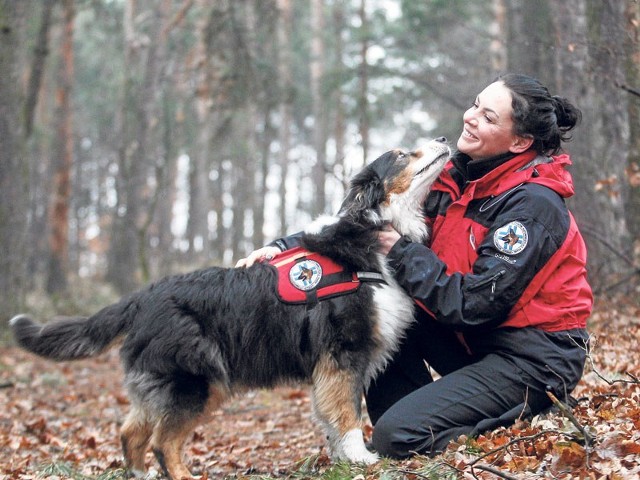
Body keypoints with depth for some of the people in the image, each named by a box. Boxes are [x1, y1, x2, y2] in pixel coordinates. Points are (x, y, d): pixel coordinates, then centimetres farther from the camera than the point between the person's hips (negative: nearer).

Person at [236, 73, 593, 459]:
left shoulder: (532, 205, -20)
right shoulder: (455, 180, 2)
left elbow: (474, 303, -24)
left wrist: (400, 252, -19)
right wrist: (286, 247, -9)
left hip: (534, 356, -8)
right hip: (475, 340, 8)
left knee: (397, 436, -18)